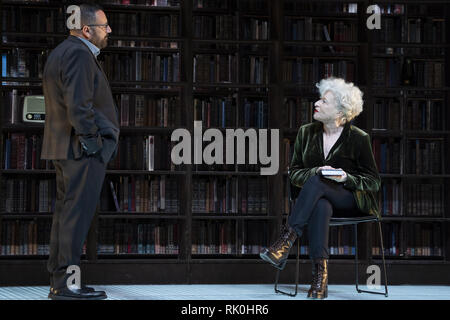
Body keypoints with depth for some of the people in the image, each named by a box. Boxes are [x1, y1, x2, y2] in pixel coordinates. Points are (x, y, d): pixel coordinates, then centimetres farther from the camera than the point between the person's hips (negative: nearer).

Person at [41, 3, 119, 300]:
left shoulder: (61, 52, 19)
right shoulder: (79, 54, -14)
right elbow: (79, 105, -23)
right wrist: (93, 141, -18)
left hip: (65, 147, 11)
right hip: (82, 149, -11)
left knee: (66, 211, 13)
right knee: (78, 213, -8)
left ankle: (58, 280, 18)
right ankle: (66, 284, -6)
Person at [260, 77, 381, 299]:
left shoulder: (358, 138, -3)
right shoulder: (306, 133, 8)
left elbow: (373, 181, 1)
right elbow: (294, 173, 8)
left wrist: (346, 178, -19)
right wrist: (317, 171, -13)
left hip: (351, 201, -3)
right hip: (316, 198, 3)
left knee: (316, 182, -35)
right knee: (320, 207, -38)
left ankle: (286, 241, -42)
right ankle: (320, 274, -46)